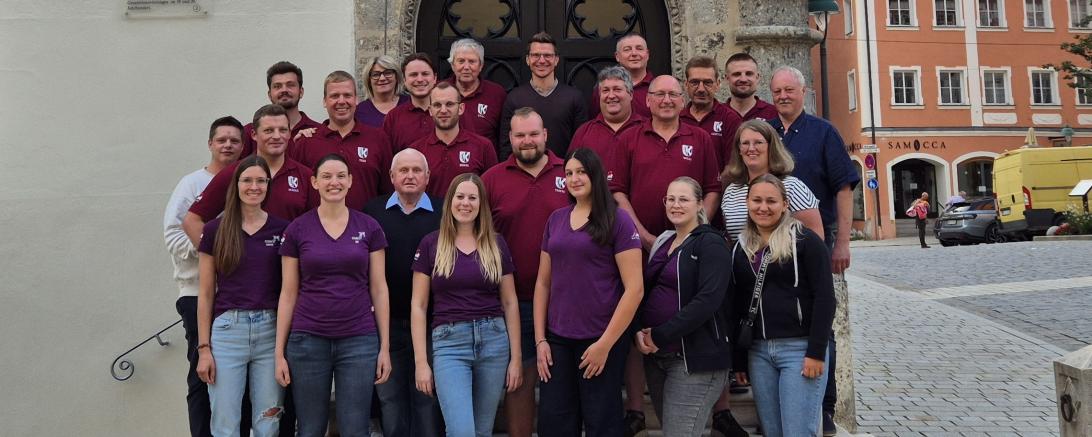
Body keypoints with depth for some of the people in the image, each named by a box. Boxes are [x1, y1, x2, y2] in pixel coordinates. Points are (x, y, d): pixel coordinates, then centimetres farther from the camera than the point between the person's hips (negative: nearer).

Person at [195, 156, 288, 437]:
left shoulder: (282, 229, 4)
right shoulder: (216, 230, 3)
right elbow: (205, 294, 4)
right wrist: (204, 347, 0)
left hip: (271, 331, 1)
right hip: (227, 330, -1)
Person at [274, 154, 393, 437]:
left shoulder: (369, 228, 2)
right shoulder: (297, 229, 2)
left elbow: (379, 289, 4)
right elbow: (288, 293, 4)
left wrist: (385, 346, 0)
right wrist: (279, 351, 1)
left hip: (359, 341, 0)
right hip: (308, 341, 0)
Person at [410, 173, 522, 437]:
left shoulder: (496, 244, 6)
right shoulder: (431, 244, 1)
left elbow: (510, 303, 8)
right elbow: (418, 305, 2)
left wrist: (516, 357, 4)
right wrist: (421, 361, -4)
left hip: (494, 340, 2)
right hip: (449, 341, -2)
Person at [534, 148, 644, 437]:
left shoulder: (617, 221, -7)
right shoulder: (556, 220, 9)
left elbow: (634, 289, -11)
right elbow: (543, 283, 11)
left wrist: (605, 344, -13)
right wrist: (540, 339, 4)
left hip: (601, 340, -4)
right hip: (557, 339, 5)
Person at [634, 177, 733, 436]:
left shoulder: (711, 243, -7)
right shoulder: (662, 242, 15)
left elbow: (708, 300, -19)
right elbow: (647, 294, 16)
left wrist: (660, 336, -19)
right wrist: (640, 333, -4)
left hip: (696, 360, -7)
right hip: (656, 357, 7)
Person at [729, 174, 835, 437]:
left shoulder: (805, 241, -4)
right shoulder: (740, 249, 11)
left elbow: (824, 298, -9)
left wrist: (816, 352, -14)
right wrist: (738, 359, 11)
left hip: (799, 348, -5)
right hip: (757, 351, 5)